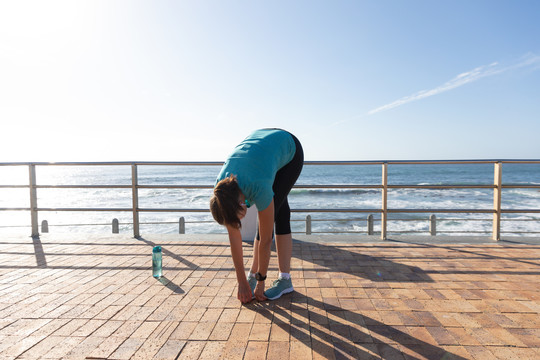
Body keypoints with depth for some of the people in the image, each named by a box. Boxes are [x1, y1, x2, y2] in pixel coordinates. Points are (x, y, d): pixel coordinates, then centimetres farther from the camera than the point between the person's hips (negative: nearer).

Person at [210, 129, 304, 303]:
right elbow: (234, 237, -17)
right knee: (280, 209, 4)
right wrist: (241, 281, -11)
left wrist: (260, 282, -16)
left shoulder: (259, 188, -40)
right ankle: (285, 278, 12)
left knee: (269, 216, -12)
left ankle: (253, 275, 3)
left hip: (290, 150, -4)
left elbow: (265, 240, -28)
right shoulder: (222, 190, -25)